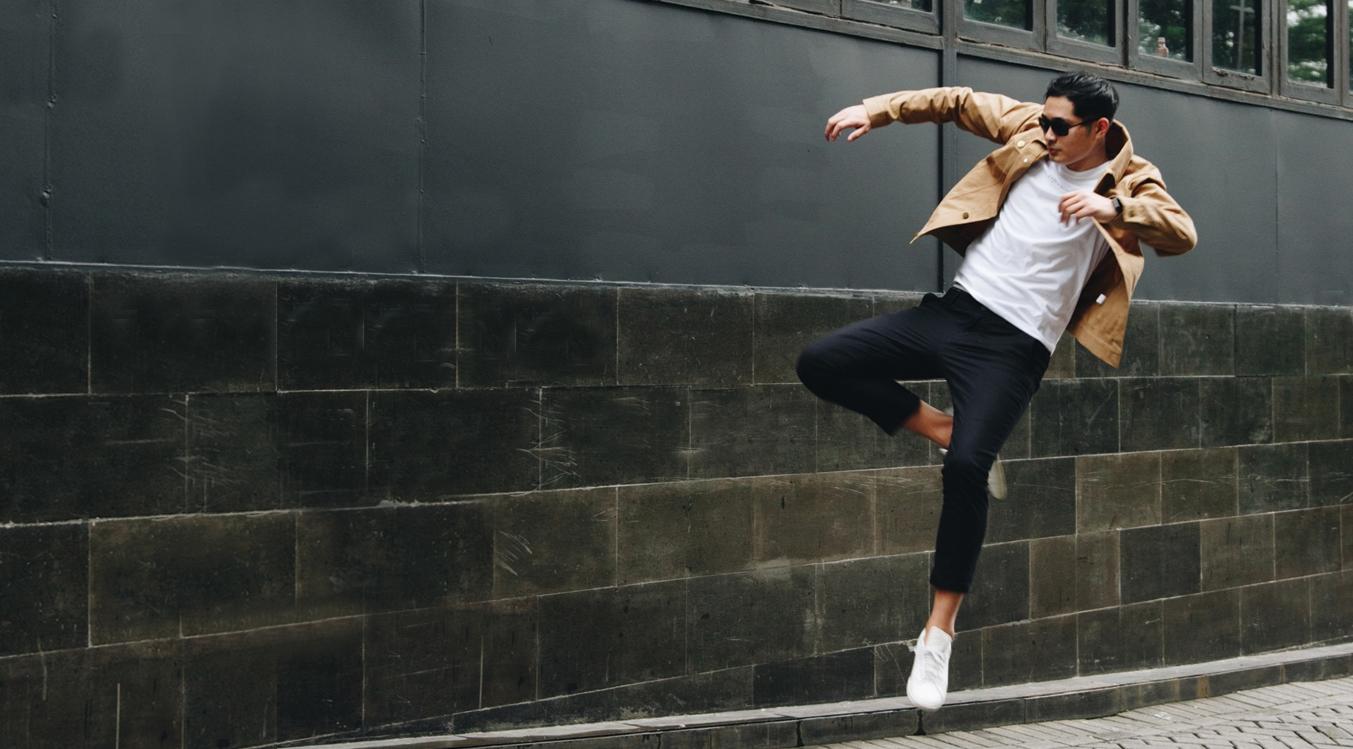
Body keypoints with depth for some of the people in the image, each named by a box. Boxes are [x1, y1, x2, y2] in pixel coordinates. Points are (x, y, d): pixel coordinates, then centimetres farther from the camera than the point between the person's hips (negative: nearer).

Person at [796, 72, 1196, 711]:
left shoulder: (1132, 181, -2)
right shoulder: (1030, 130, 8)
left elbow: (1183, 235, -16)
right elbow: (957, 102, 16)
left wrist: (1114, 207, -31)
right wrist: (876, 109, 5)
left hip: (1016, 344, -5)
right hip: (958, 307, 5)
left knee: (967, 468, -23)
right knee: (820, 365, -5)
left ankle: (938, 634, -10)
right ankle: (944, 430, 10)